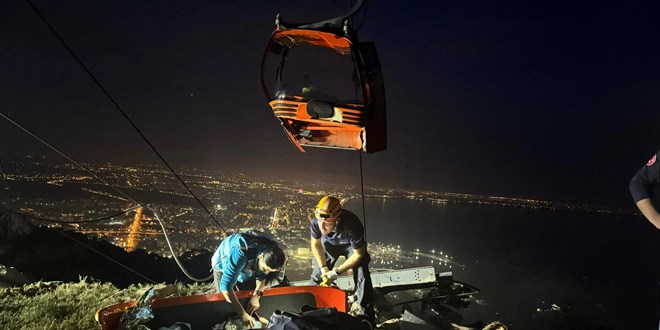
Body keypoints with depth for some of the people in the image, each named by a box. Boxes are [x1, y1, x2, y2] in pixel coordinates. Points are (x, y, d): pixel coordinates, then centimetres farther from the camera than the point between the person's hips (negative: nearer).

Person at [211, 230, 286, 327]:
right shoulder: (241, 254, -49)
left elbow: (263, 276, -13)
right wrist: (243, 314, -46)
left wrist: (256, 296, -31)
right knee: (226, 302, 4)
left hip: (248, 266, 4)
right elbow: (226, 286, -47)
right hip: (223, 266, -4)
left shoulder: (270, 251, -30)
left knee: (249, 296, 8)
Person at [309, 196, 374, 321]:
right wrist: (323, 267, -18)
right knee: (317, 275, 1)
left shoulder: (351, 226, -44)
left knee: (362, 277, -14)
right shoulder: (315, 222, -34)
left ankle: (366, 315, -2)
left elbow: (359, 254, -27)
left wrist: (337, 272, -26)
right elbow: (316, 245, -11)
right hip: (329, 244, 3)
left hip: (352, 246, -3)